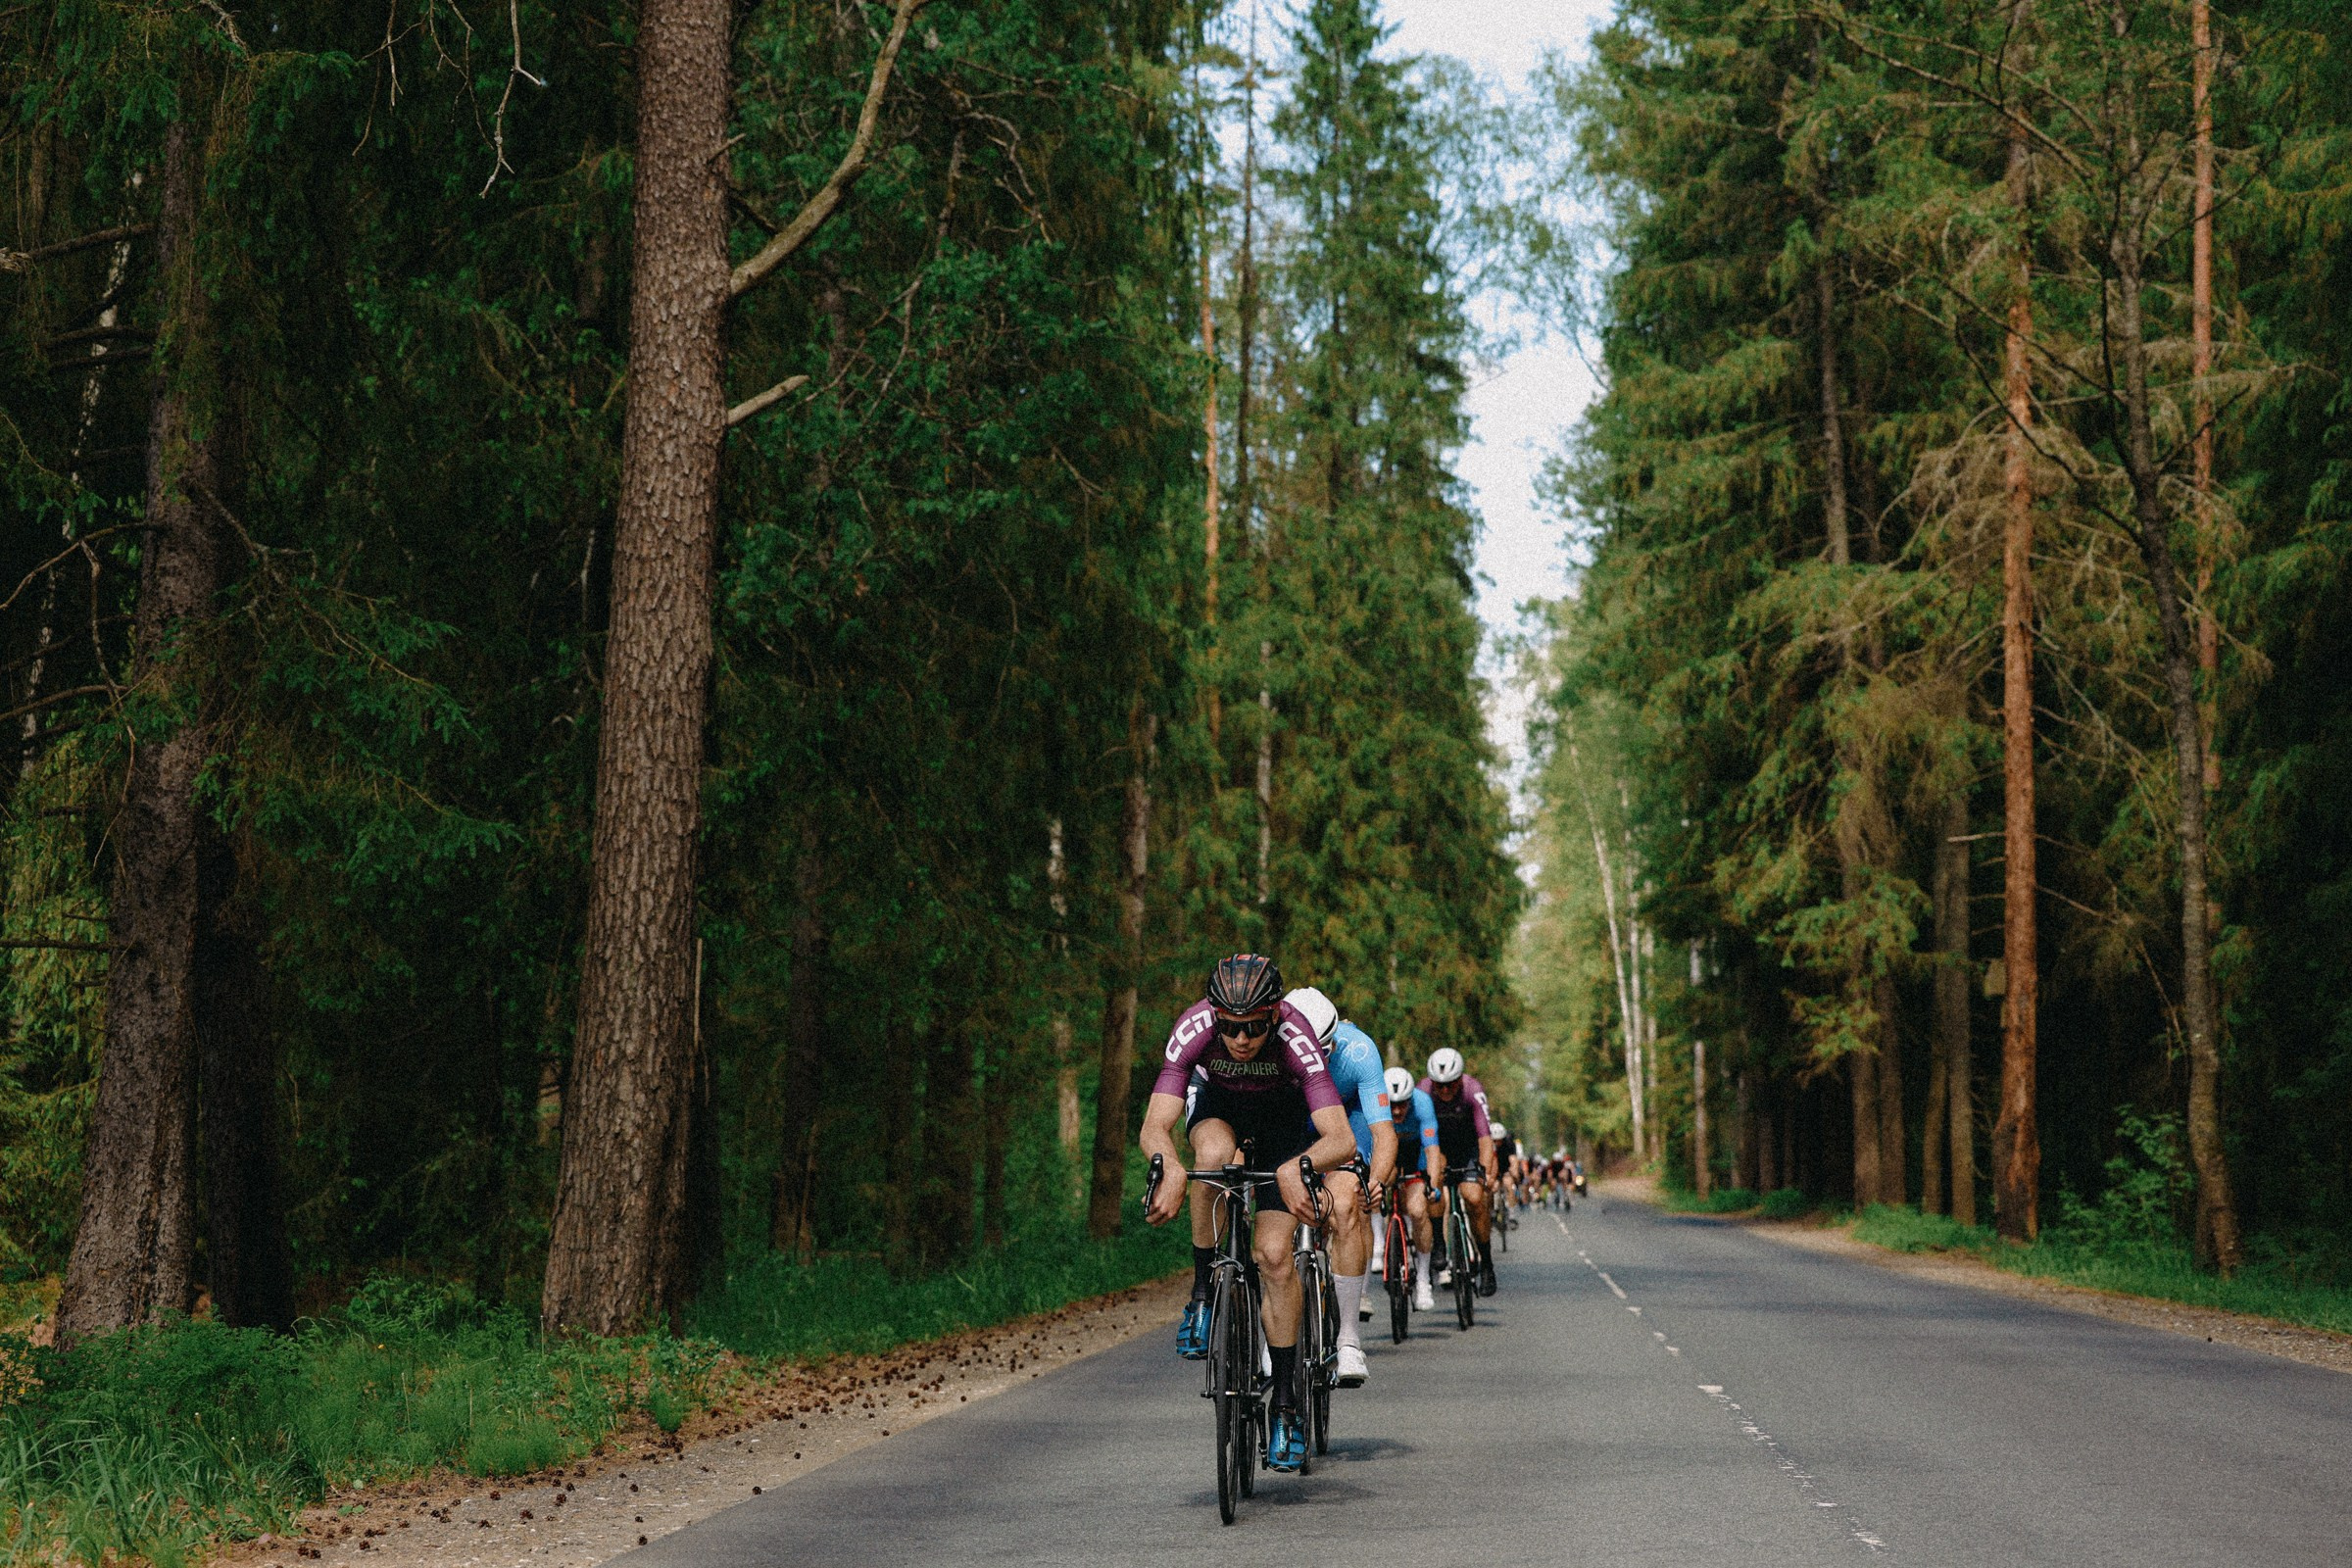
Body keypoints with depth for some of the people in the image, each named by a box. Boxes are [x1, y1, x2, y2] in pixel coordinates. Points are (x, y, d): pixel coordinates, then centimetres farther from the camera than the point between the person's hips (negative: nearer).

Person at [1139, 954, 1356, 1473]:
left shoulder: (1295, 1036, -37)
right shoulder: (1194, 1028, -34)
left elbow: (1342, 1139, -44)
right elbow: (1154, 1126, -40)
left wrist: (1296, 1167, -64)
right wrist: (1170, 1169, -61)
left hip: (1283, 1116, -1)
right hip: (1217, 1105, 1)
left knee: (1273, 1255, -13)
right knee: (1214, 1154, -36)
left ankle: (1286, 1403, 1)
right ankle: (1203, 1292, -16)